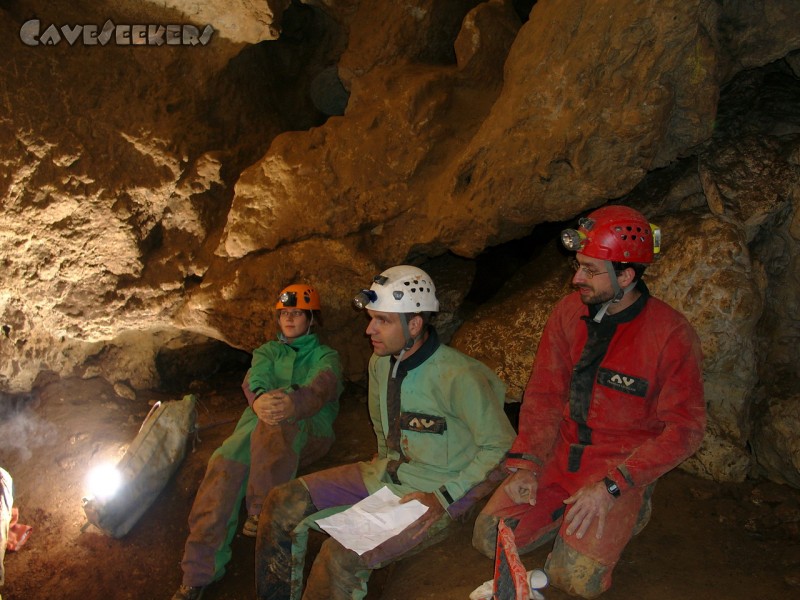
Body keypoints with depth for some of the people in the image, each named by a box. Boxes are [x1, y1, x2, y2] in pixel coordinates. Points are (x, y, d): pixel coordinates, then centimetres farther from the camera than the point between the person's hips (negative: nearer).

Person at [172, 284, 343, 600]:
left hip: (309, 430, -3)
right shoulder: (267, 350, 28)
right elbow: (255, 378, 3)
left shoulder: (325, 356, 17)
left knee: (275, 425, -38)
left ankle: (263, 511, -30)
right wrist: (259, 399, -25)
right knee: (224, 465, -28)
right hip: (258, 419, 3)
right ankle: (199, 572, -23)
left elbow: (322, 387, -9)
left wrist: (293, 403, -35)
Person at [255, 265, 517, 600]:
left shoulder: (459, 376, -24)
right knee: (283, 504, -3)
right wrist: (385, 469, 10)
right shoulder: (380, 362, -1)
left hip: (440, 489, -7)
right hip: (389, 473, 8)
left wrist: (444, 498, -18)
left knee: (343, 557, -27)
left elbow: (501, 445, -16)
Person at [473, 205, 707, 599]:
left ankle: (627, 513, 12)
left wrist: (611, 486, -20)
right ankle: (571, 508, 18)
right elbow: (544, 393, 3)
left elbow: (684, 429, -14)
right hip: (559, 455, 5)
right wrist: (526, 462, -8)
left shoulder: (671, 335, -16)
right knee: (488, 538, -4)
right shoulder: (569, 311, -2)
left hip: (623, 466, -4)